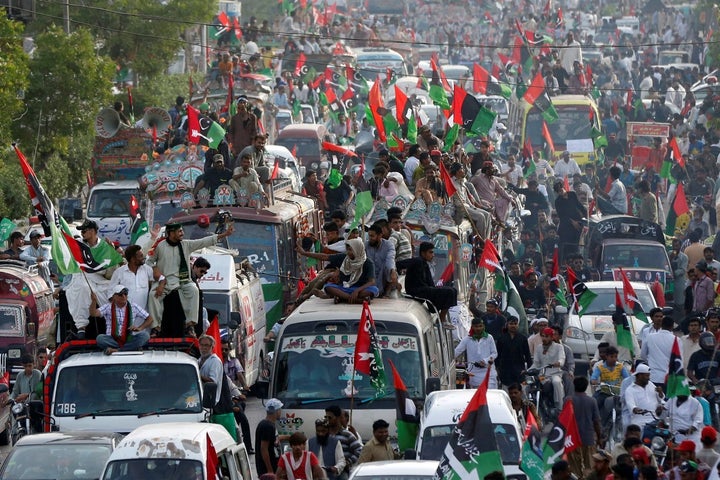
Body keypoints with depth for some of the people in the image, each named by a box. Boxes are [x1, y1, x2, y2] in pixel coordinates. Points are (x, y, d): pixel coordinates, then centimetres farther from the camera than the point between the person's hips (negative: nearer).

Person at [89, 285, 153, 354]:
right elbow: (94, 313, -12)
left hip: (129, 340, 1)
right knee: (100, 338, -31)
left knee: (145, 335, -27)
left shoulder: (133, 307, 5)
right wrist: (94, 301, -31)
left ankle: (115, 350, -30)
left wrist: (139, 328, -10)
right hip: (112, 340, -1)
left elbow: (150, 319, 8)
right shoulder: (108, 307, 3)